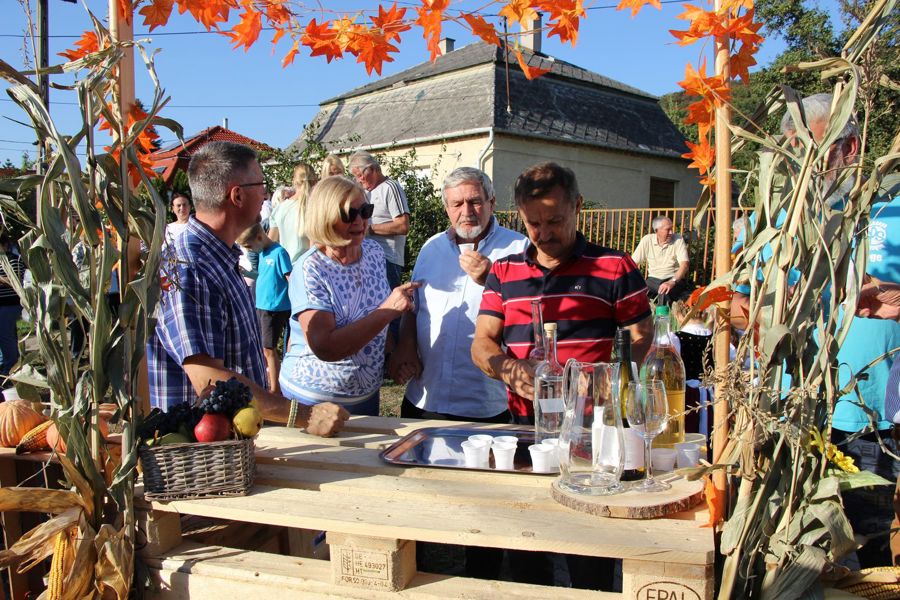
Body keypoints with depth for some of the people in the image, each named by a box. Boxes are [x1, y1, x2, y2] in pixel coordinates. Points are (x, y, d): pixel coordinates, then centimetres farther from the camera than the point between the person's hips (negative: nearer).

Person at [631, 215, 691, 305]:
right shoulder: (647, 240, -2)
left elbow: (685, 264, -16)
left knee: (664, 292, -35)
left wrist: (672, 282, -33)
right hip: (653, 279, 2)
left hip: (674, 279, -2)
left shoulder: (678, 240, -7)